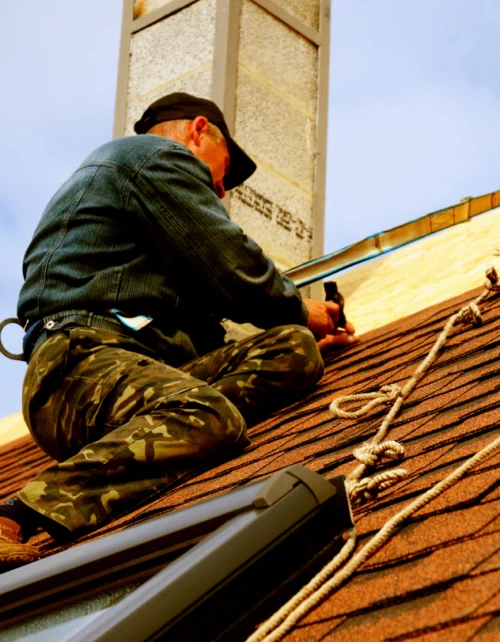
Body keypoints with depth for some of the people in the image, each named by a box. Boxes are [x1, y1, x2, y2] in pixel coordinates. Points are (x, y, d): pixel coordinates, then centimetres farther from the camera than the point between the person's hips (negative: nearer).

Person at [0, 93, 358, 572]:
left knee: (294, 350, -4)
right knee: (214, 420, -38)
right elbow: (231, 267, -4)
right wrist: (300, 310, 16)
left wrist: (303, 332, 34)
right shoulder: (160, 157, 8)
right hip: (86, 357, -9)